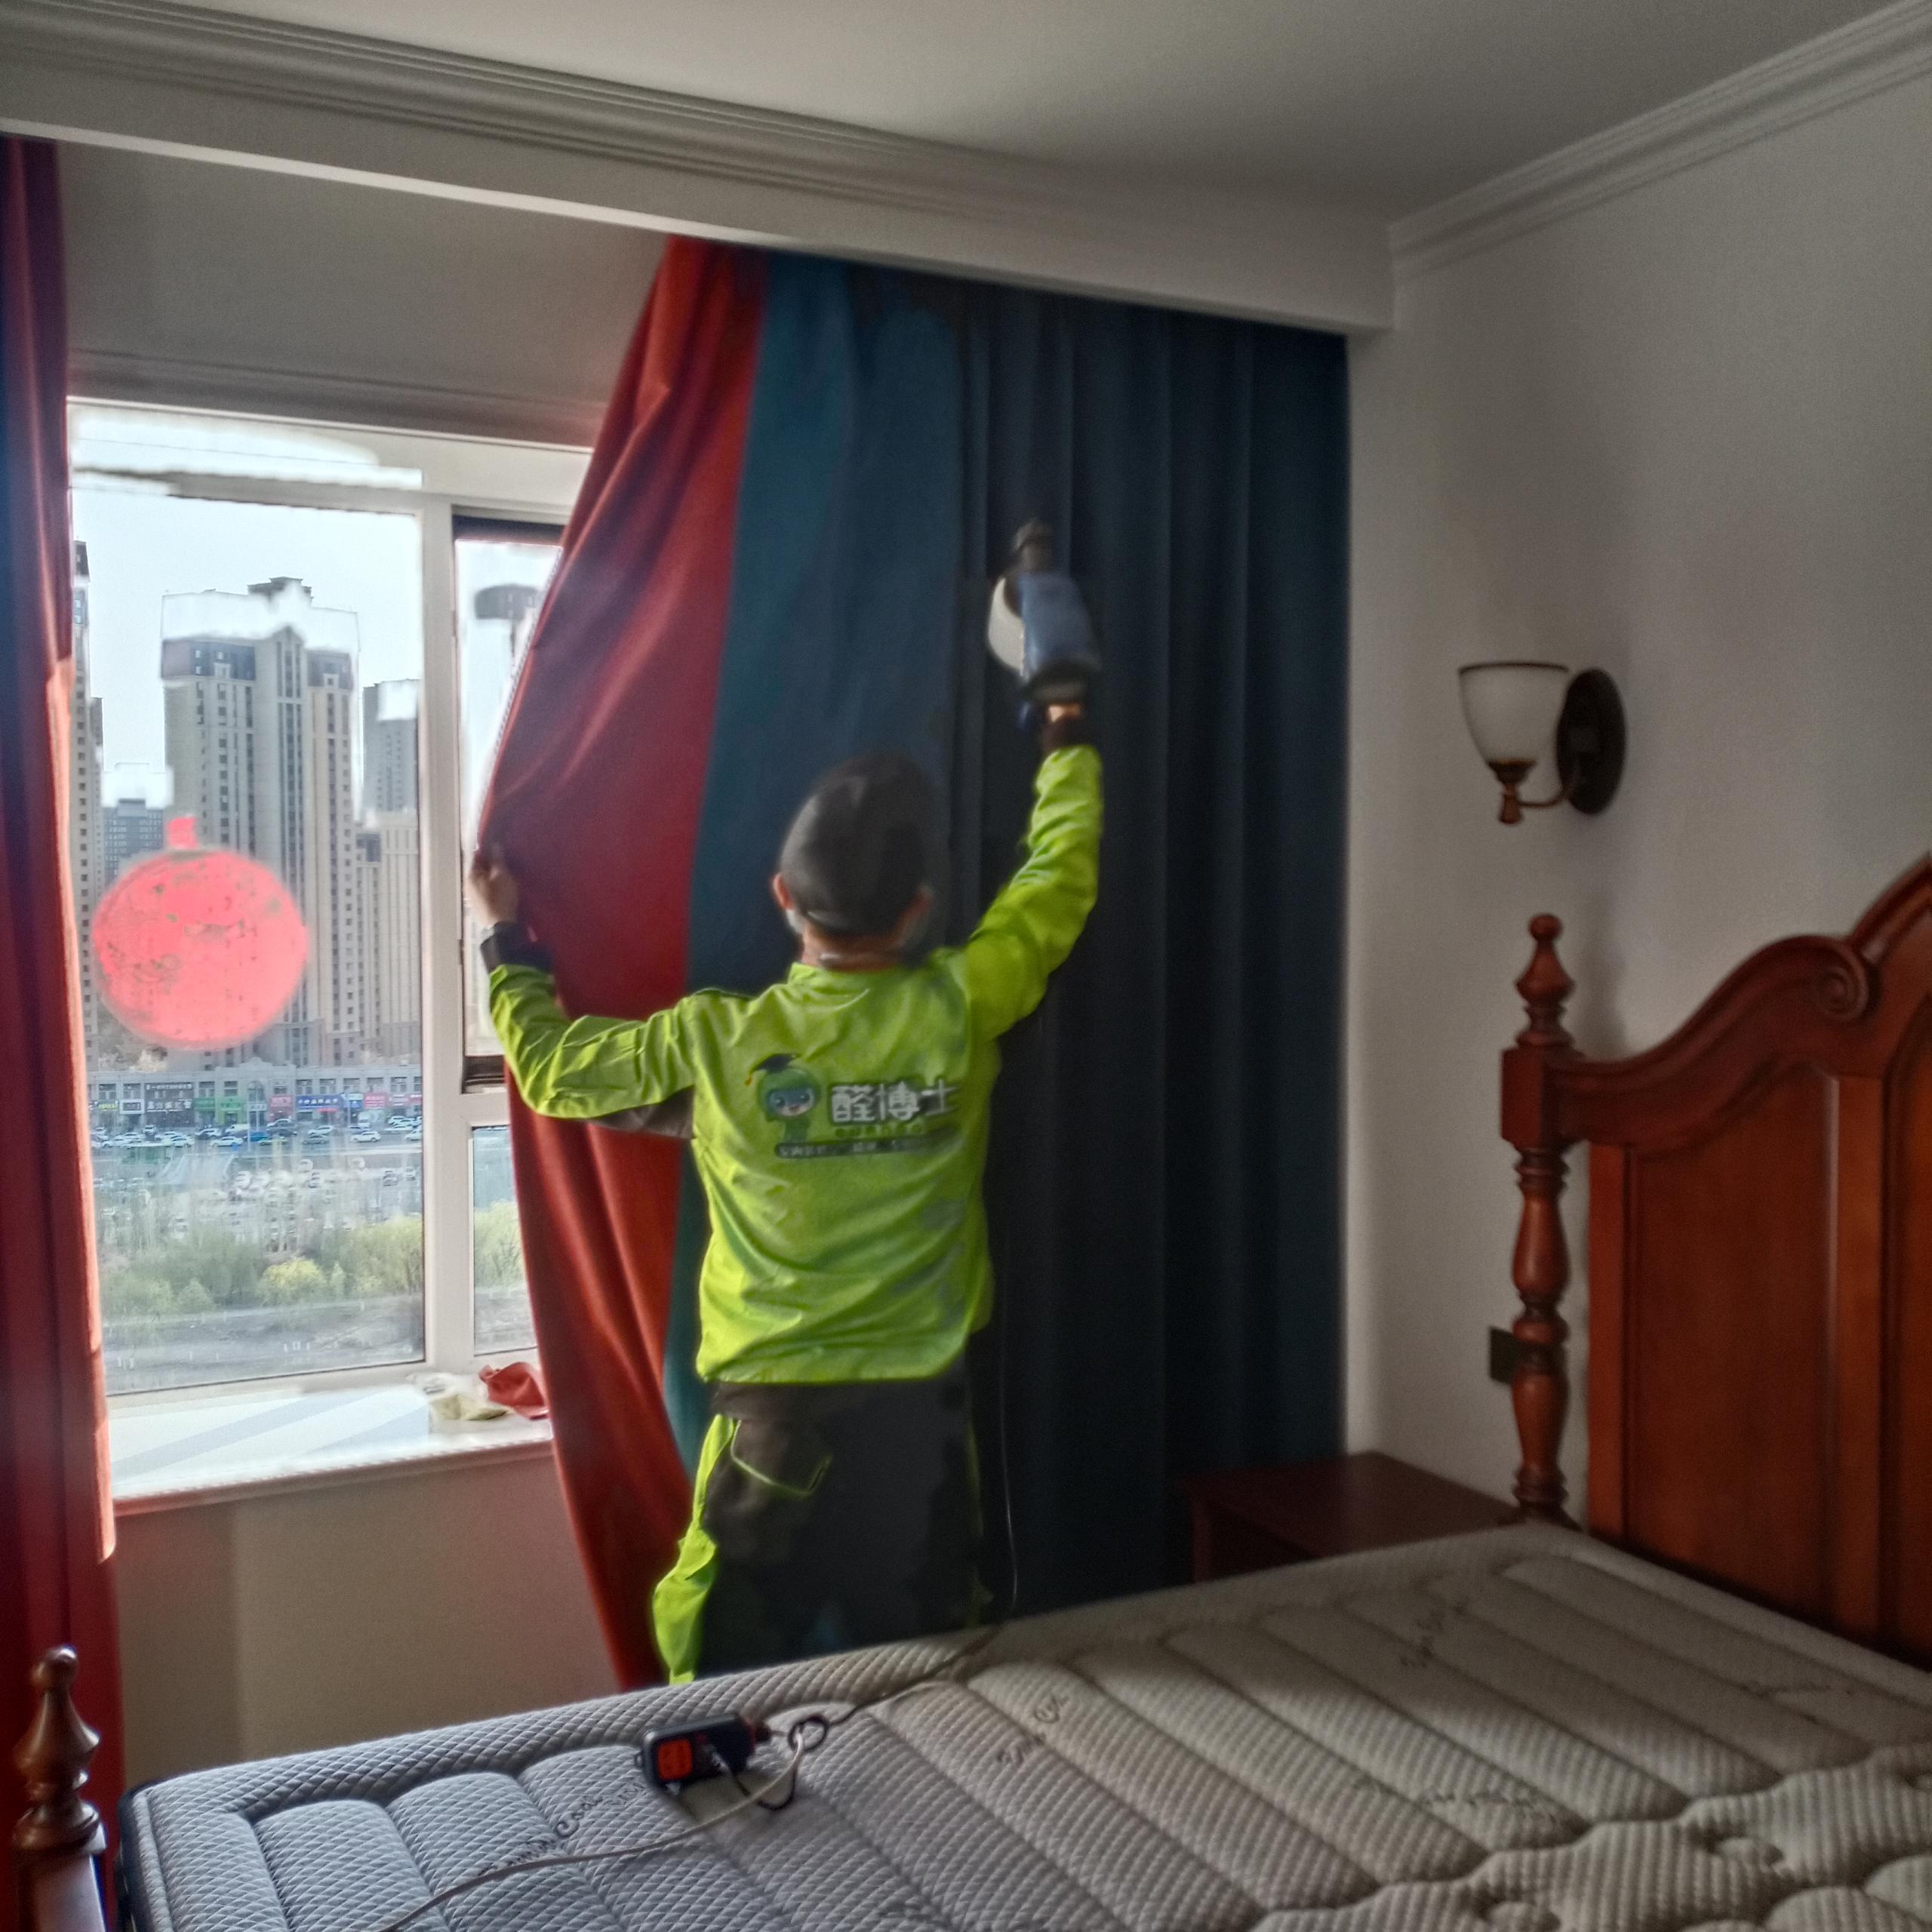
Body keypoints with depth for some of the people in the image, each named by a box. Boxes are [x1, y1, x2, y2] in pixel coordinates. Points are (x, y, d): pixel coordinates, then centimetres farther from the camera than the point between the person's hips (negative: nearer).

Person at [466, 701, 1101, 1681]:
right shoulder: (959, 1009, -9)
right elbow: (1060, 877, 7)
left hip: (772, 1414, -1)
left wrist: (509, 941, 20)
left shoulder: (718, 1040, -11)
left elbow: (552, 1070, 5)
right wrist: (1069, 738, 23)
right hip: (921, 1411, 1)